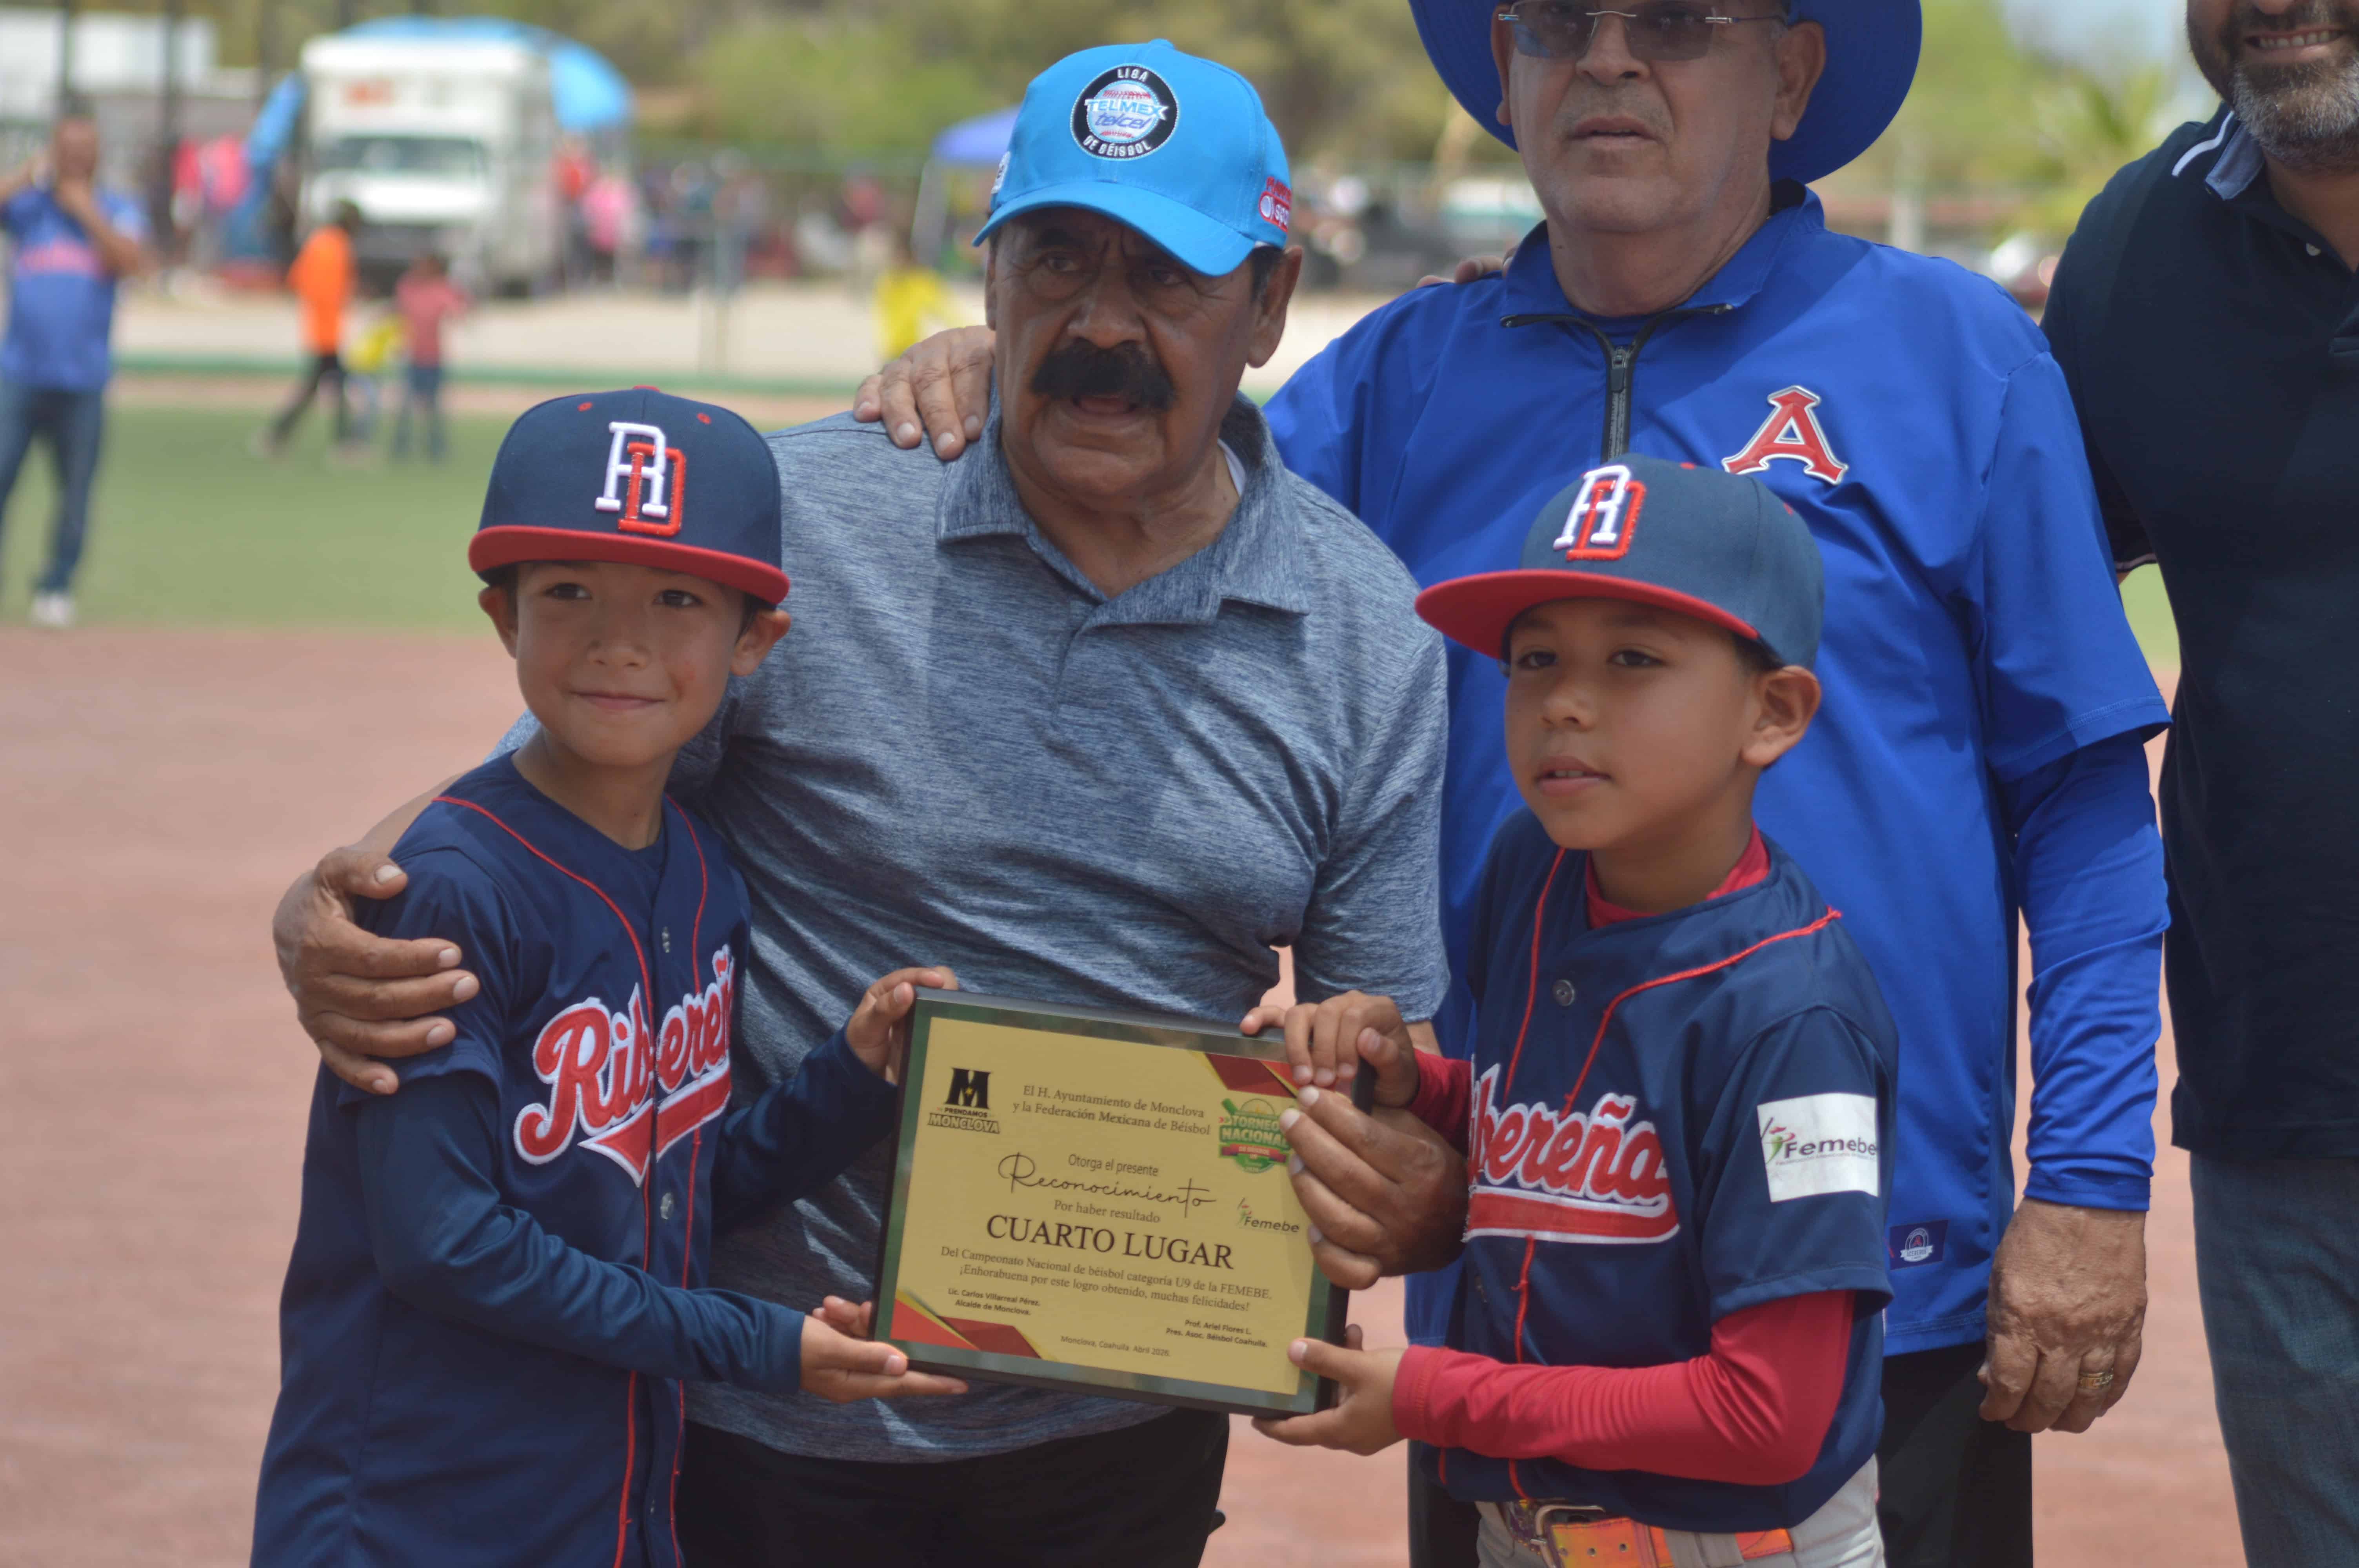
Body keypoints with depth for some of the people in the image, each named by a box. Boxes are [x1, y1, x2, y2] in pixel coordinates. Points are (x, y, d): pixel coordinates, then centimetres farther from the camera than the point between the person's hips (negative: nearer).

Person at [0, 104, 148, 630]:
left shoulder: (117, 211, 8)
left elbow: (132, 261, -10)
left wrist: (86, 211, -9)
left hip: (82, 381, 0)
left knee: (76, 488, 0)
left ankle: (56, 588, 12)